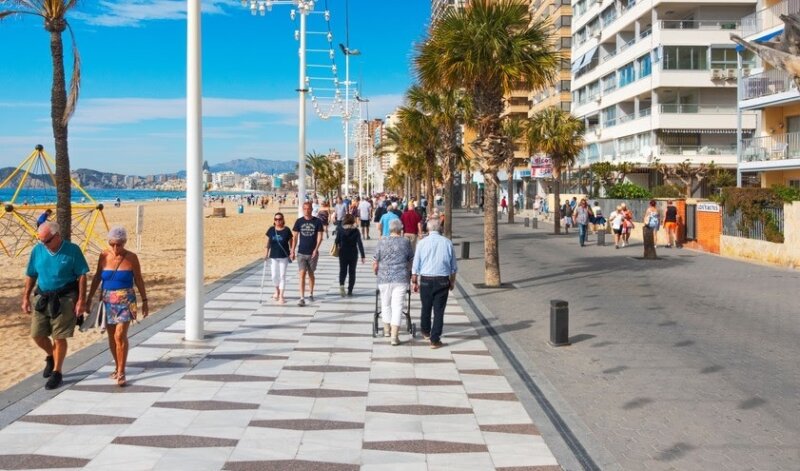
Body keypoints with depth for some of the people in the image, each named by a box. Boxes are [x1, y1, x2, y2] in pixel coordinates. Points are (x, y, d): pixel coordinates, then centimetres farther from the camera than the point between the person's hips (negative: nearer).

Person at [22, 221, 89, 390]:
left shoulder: (72, 250, -10)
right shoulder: (37, 250, 0)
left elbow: (82, 276, -8)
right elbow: (31, 276, 9)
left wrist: (81, 301, -12)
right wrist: (26, 298, 6)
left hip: (64, 299, -4)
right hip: (42, 298, 4)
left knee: (59, 338, 0)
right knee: (37, 335, 6)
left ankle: (56, 373, 15)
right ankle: (51, 356, 36)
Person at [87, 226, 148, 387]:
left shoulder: (131, 258, -6)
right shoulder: (104, 256, 1)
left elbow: (139, 280, 1)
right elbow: (97, 278, 9)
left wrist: (144, 301, 2)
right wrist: (89, 299, 9)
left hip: (125, 301, -4)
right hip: (107, 301, 4)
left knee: (120, 335, -13)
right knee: (112, 336, 10)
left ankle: (121, 372, -7)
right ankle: (118, 367, 27)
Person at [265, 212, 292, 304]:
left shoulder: (286, 230, -6)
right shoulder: (271, 230, 0)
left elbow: (290, 243, 0)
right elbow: (268, 242, 7)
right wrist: (266, 253, 2)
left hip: (284, 257, -2)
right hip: (273, 256, 2)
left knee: (282, 276, 0)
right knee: (274, 276, 6)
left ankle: (281, 296, 6)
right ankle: (277, 291, 35)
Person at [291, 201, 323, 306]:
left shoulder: (317, 222, -3)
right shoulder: (299, 222, 0)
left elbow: (319, 237, -4)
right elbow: (295, 237, 4)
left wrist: (316, 249, -15)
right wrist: (292, 251, 1)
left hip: (312, 253, 0)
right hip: (301, 253, 0)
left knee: (311, 273, 12)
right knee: (302, 274, -8)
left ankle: (311, 294, 29)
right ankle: (302, 298, -10)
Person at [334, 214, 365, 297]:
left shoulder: (340, 230, -6)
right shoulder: (356, 231, -7)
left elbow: (337, 242, -2)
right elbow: (360, 244, -10)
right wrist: (362, 256, -8)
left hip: (343, 254, 0)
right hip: (353, 254, 0)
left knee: (343, 271, 11)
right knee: (352, 272, 10)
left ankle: (341, 284, -17)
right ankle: (350, 290, 7)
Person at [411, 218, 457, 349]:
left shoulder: (422, 243, -4)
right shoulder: (447, 243, -1)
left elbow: (416, 266, -1)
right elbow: (453, 266, 7)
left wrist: (414, 281, 10)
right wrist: (452, 281, 19)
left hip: (426, 280, 0)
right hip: (442, 280, 0)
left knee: (426, 308, 19)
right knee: (439, 310, 4)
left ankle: (426, 331, 41)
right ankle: (435, 340, 4)